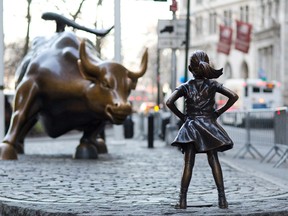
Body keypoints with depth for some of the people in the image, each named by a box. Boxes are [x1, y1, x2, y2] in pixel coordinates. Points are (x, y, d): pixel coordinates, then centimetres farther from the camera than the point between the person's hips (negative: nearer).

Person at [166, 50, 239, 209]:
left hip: (191, 126, -1)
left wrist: (181, 116, -1)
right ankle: (222, 198, -1)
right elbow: (234, 96, -7)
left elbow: (169, 102, -14)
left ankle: (183, 200, -4)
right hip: (209, 126, 1)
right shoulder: (212, 84, 0)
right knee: (214, 162, 4)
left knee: (188, 164, 0)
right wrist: (219, 111, 1)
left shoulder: (186, 87, -2)